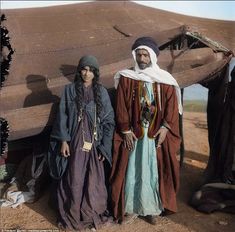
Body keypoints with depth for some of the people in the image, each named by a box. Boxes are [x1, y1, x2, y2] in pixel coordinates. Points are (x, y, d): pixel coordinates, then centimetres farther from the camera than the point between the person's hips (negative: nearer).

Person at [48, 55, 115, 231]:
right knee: (74, 180, 7)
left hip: (94, 143, 1)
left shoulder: (102, 92, 1)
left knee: (94, 180, 6)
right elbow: (62, 116, 1)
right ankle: (73, 216, 26)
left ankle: (93, 215, 27)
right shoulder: (70, 90, 0)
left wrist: (104, 146, -4)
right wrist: (63, 140, -6)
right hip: (75, 142, 0)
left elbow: (109, 121, 1)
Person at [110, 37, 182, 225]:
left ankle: (151, 209, 23)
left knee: (154, 170, 7)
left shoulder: (165, 80, 2)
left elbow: (171, 105, 0)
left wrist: (165, 128, -11)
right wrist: (126, 131, -8)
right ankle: (130, 208, 21)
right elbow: (121, 106, -3)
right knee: (131, 169, 6)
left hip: (157, 134, 1)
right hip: (133, 133, 0)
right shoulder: (126, 78, -1)